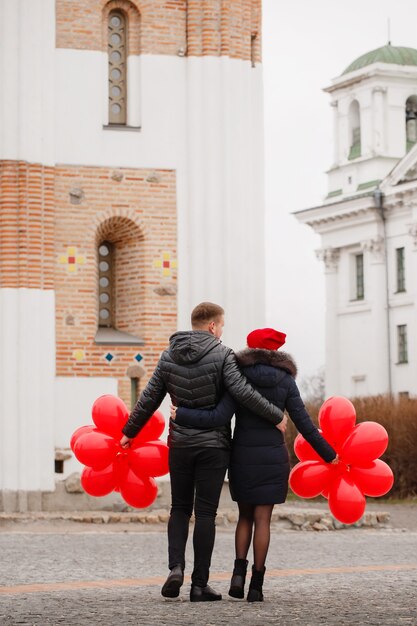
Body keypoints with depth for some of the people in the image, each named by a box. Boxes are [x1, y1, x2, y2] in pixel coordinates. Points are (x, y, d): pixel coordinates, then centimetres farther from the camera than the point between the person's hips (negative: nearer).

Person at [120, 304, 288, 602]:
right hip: (213, 445, -3)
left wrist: (129, 432, 17)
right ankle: (200, 584, 3)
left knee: (180, 508, 15)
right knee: (206, 513, 2)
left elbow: (149, 398, 7)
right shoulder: (221, 355, -9)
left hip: (180, 443, 3)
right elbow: (243, 393, -19)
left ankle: (176, 567, -5)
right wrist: (276, 417, -11)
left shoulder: (169, 356, 4)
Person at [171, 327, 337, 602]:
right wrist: (328, 454, 8)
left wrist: (182, 416, -7)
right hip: (272, 456, 0)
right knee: (263, 519, 3)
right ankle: (256, 585, 0)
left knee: (245, 515, 17)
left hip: (242, 455, 0)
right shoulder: (285, 380, 0)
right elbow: (304, 422, -1)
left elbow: (220, 418, -15)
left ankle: (239, 572, 1)